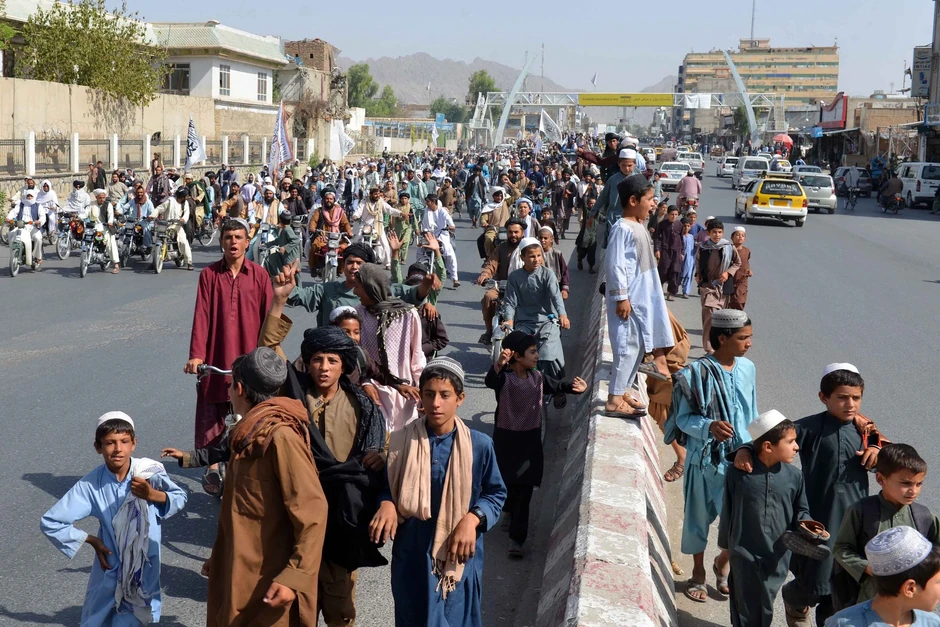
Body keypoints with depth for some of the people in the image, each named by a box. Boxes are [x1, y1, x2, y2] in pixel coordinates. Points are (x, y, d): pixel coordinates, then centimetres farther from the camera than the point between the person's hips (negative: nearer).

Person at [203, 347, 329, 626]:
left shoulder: (280, 436, -21)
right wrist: (218, 559, 22)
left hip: (269, 582, -9)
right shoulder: (249, 433, 9)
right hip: (239, 576, 9)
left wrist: (295, 578, -26)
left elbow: (312, 512, -24)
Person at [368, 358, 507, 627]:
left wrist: (473, 519, -14)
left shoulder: (480, 445, -8)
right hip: (412, 555, 1)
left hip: (459, 556, -1)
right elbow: (389, 487, 8)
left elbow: (496, 493, 3)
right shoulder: (402, 441, -5)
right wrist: (387, 504, -14)